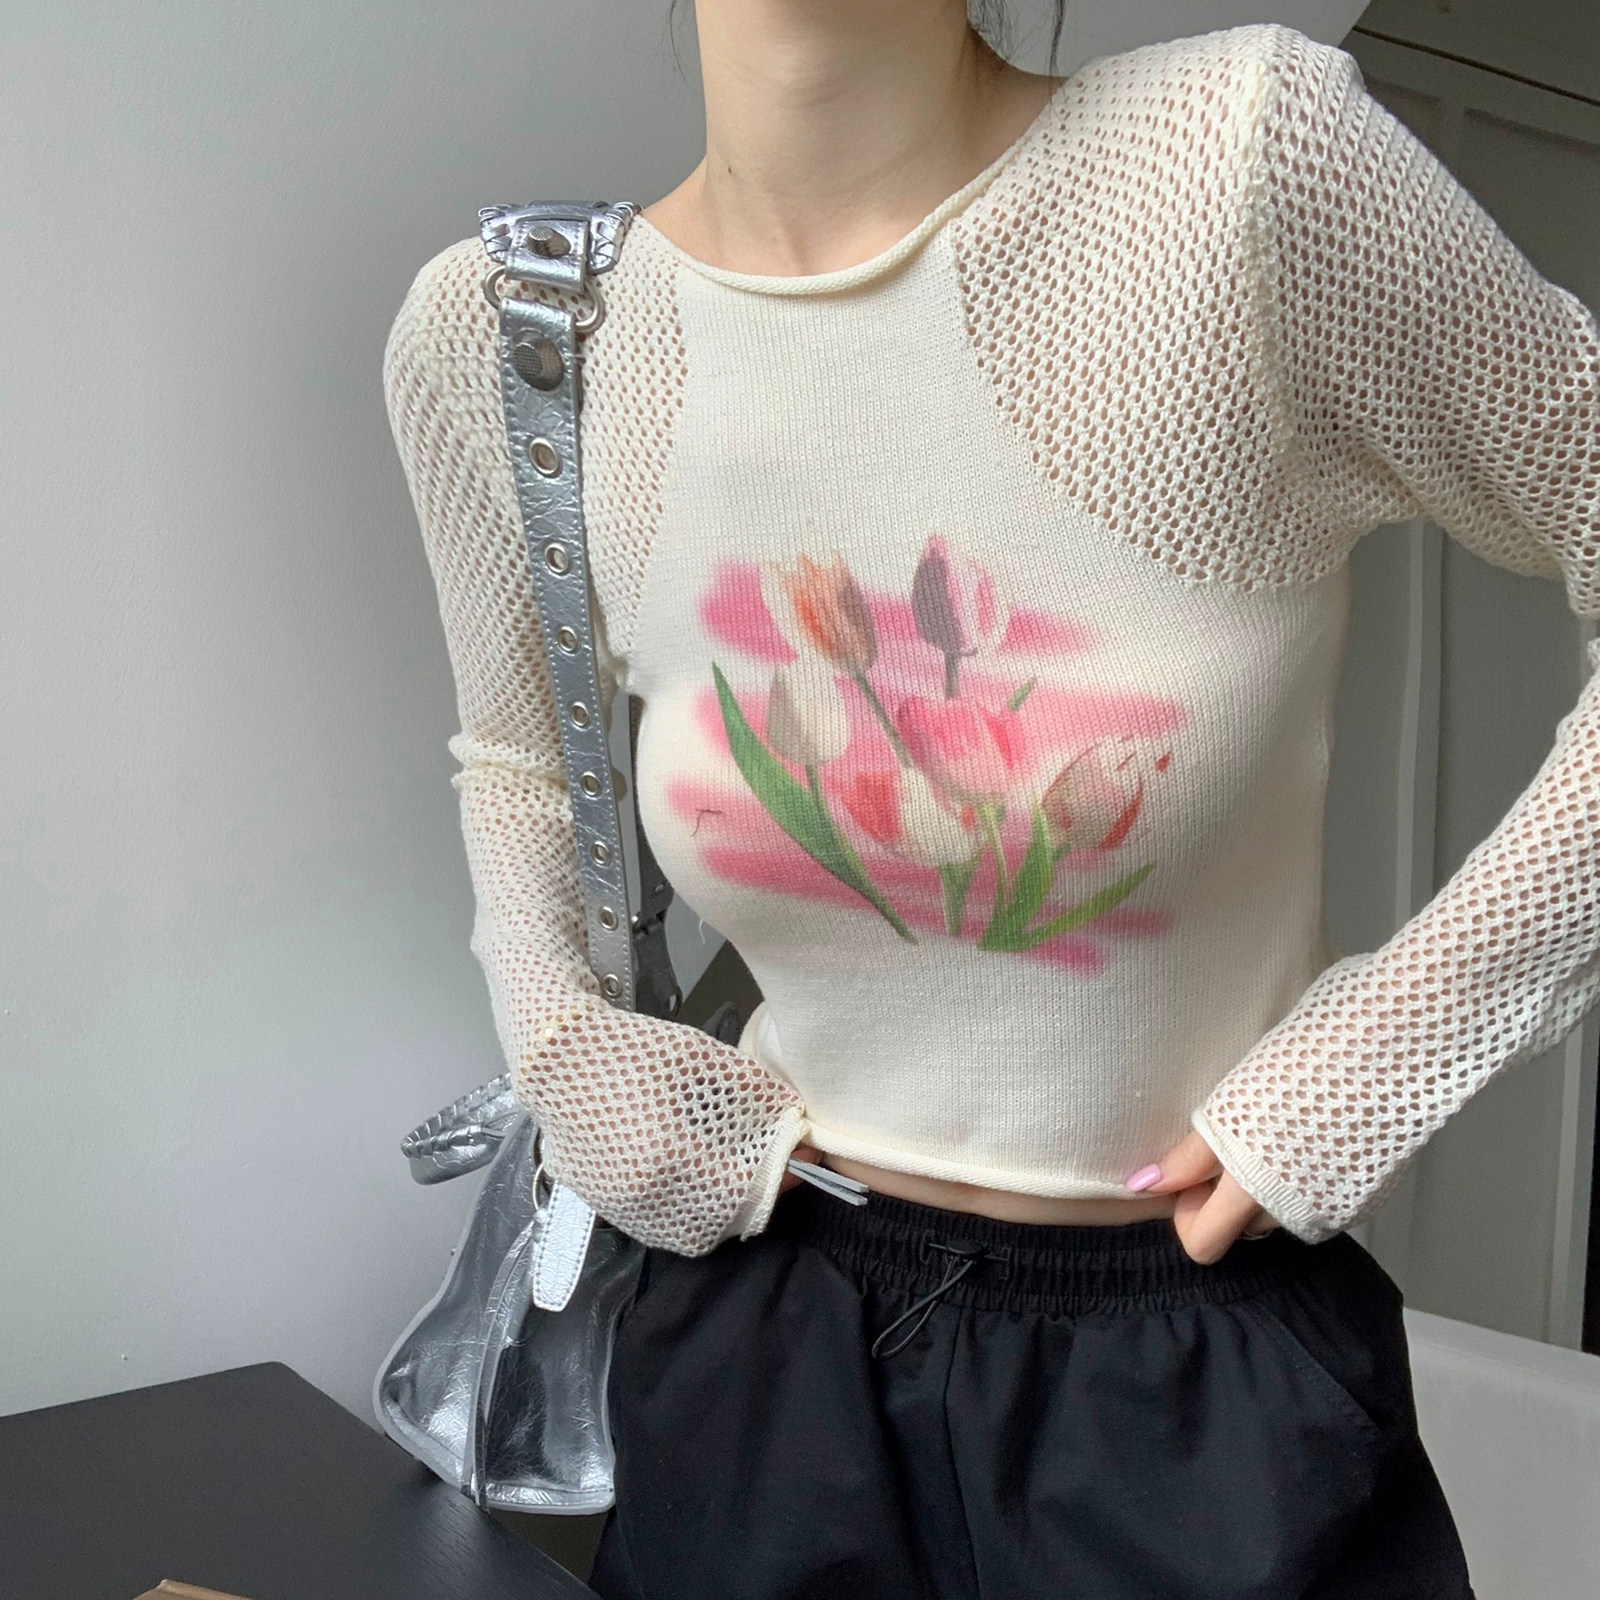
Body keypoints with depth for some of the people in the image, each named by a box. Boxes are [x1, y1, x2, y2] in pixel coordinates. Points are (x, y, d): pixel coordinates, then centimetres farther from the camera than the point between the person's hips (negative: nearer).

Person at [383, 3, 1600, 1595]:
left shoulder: (1256, 152, -19)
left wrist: (1393, 1034, -12)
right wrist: (551, 1036, -3)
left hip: (1213, 1361, -2)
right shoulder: (495, 333, -6)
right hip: (759, 1332, 3)